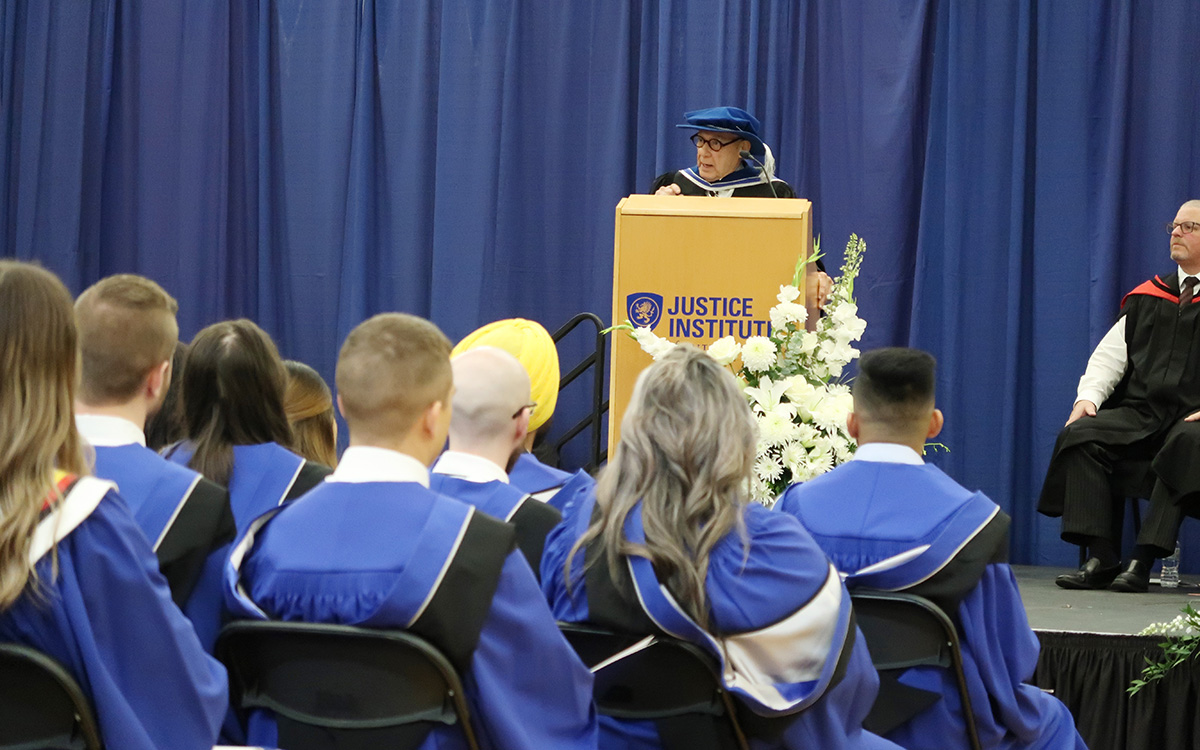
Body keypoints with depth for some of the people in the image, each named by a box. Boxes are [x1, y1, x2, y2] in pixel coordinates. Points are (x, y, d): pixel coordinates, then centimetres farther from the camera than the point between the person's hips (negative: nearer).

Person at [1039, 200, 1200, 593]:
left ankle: (1143, 560, -39)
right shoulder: (1148, 296, 19)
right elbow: (1110, 354, 15)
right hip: (1139, 411, 5)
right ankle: (1100, 558, -29)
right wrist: (1089, 396, -3)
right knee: (1080, 435, -22)